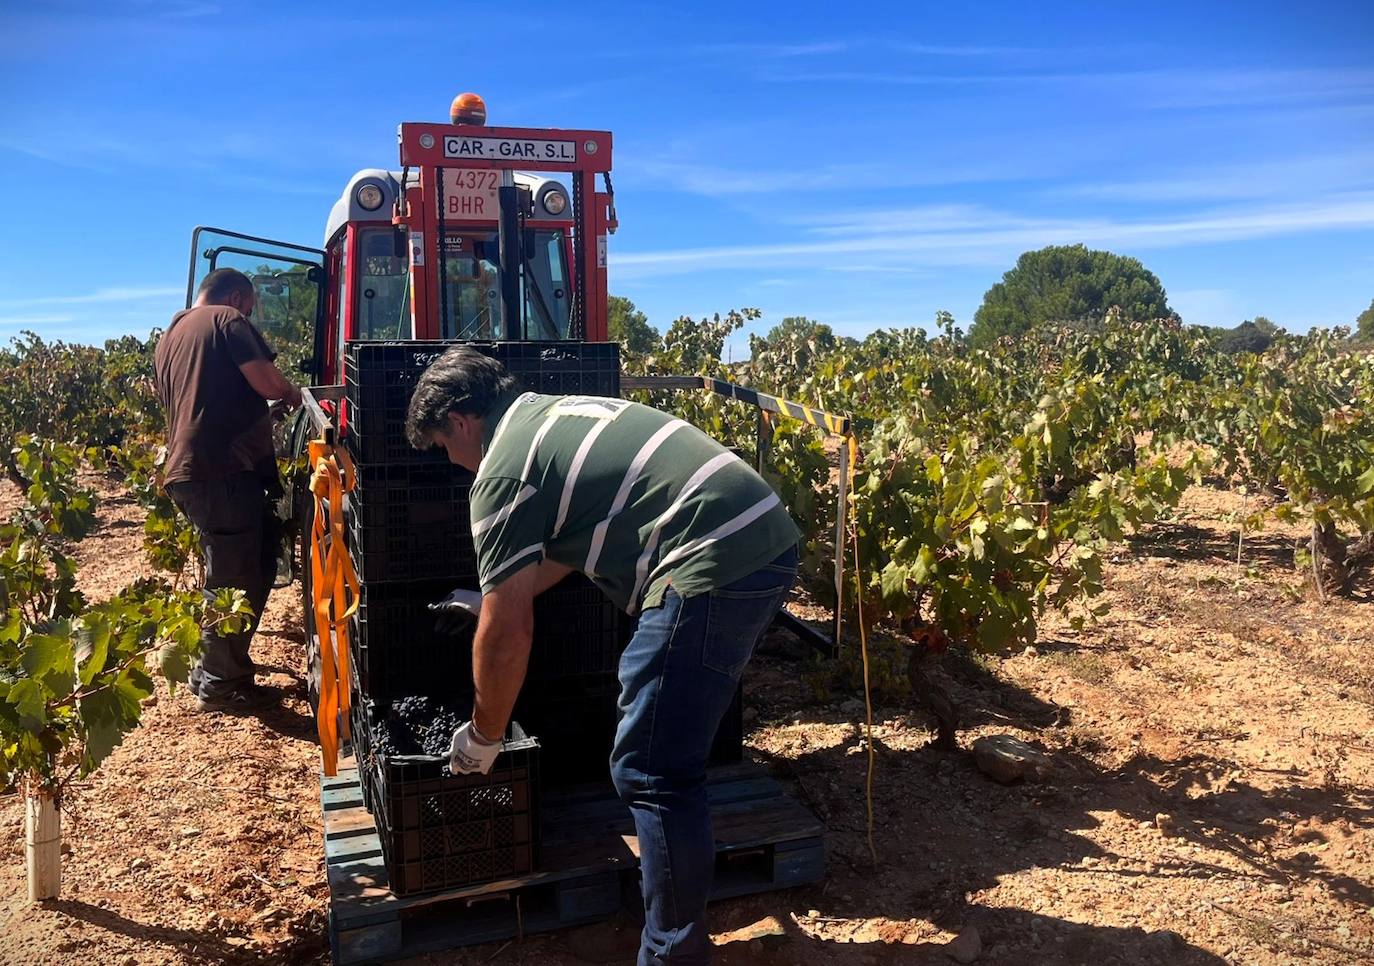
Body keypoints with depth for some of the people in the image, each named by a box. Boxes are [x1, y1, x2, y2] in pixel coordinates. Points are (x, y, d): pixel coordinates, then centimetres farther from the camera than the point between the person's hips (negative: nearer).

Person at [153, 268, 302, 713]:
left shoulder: (169, 337, 24)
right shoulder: (228, 320, -3)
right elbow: (266, 382, -14)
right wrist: (291, 391, 9)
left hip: (187, 470, 9)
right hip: (226, 469, -9)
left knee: (242, 571, 19)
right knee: (237, 579, -1)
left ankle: (211, 669, 27)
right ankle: (221, 684, 8)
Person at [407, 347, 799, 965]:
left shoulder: (503, 470, -4)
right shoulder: (558, 413, 23)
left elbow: (506, 635, -3)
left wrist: (482, 738, 12)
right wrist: (497, 594, 45)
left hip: (715, 566, -10)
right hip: (768, 540, 10)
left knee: (650, 773, -1)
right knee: (683, 731, 26)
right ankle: (679, 883, 43)